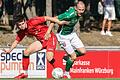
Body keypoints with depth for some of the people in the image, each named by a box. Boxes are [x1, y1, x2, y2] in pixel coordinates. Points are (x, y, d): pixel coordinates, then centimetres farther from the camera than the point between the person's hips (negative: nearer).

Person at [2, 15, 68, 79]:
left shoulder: (32, 22, -23)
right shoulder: (22, 32, -1)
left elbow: (46, 18, -22)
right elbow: (16, 41, 11)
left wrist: (59, 22, -23)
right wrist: (9, 50, -3)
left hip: (50, 38, -7)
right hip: (41, 41, 7)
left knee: (49, 58, -26)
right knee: (26, 52, -2)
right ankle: (25, 73, 10)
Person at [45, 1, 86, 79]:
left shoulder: (78, 13, -9)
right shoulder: (69, 15, -34)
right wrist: (48, 32, -28)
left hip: (71, 34, 8)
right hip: (63, 36, -8)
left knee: (83, 51, 0)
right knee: (74, 57, -6)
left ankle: (68, 57, 24)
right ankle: (66, 73, 17)